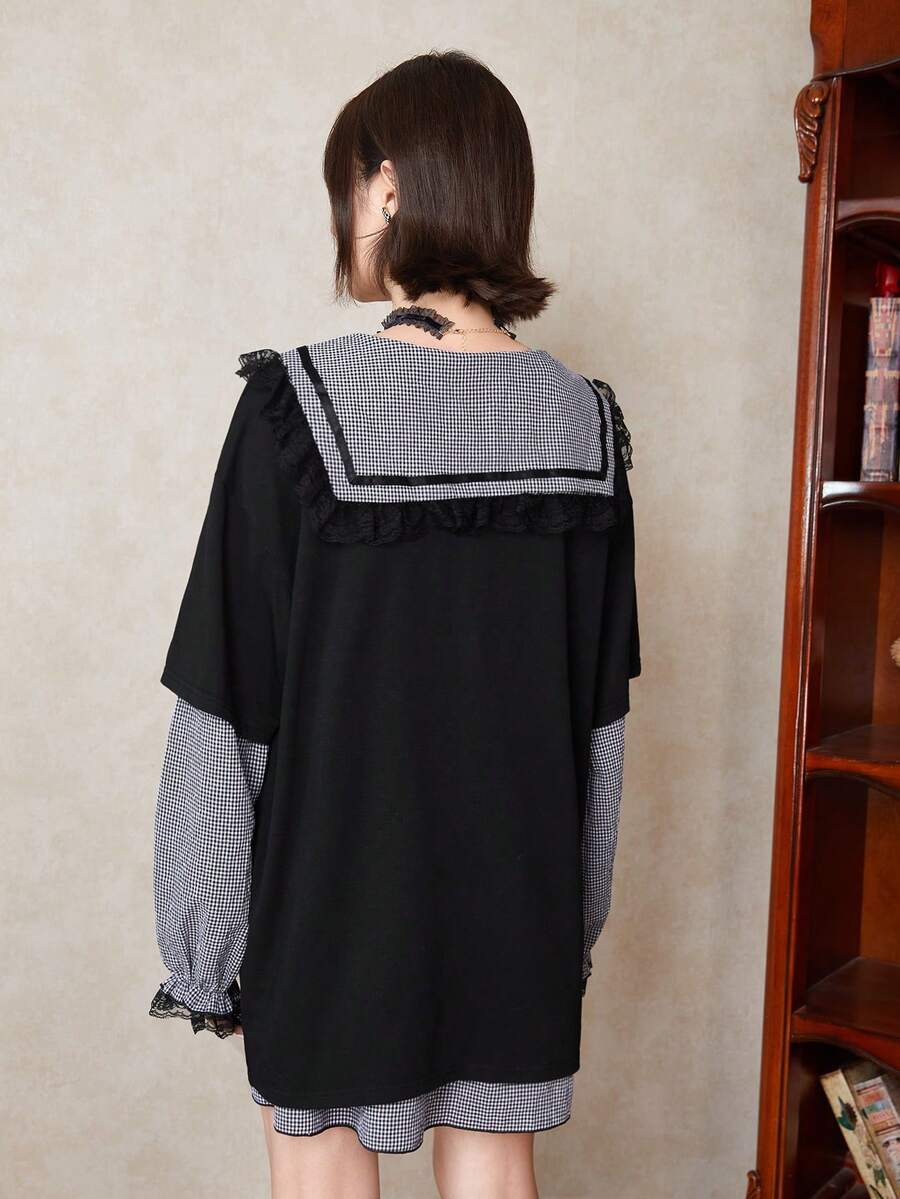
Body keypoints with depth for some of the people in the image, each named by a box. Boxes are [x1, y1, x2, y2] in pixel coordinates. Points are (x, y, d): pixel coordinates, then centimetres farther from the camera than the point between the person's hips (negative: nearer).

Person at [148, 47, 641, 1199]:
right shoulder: (582, 419, -3)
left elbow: (232, 700, -14)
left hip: (335, 872, -4)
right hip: (515, 876, 4)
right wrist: (570, 905, 15)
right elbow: (601, 705, 3)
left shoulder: (299, 402, -16)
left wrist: (208, 939, -3)